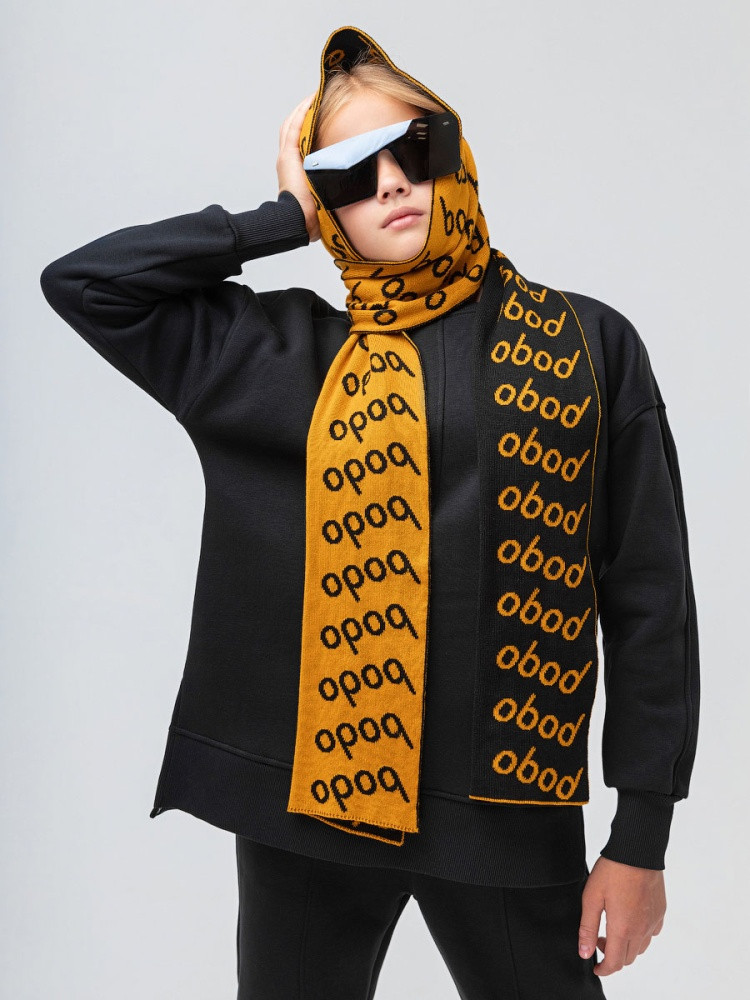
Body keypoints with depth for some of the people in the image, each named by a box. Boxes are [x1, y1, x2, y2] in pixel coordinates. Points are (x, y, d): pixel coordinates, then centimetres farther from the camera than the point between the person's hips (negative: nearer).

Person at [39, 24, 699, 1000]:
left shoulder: (586, 345, 3)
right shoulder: (281, 353, 5)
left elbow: (648, 595, 2)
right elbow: (82, 279, 1)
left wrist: (642, 836, 0)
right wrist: (284, 218, 2)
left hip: (506, 812, 0)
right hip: (306, 802, 1)